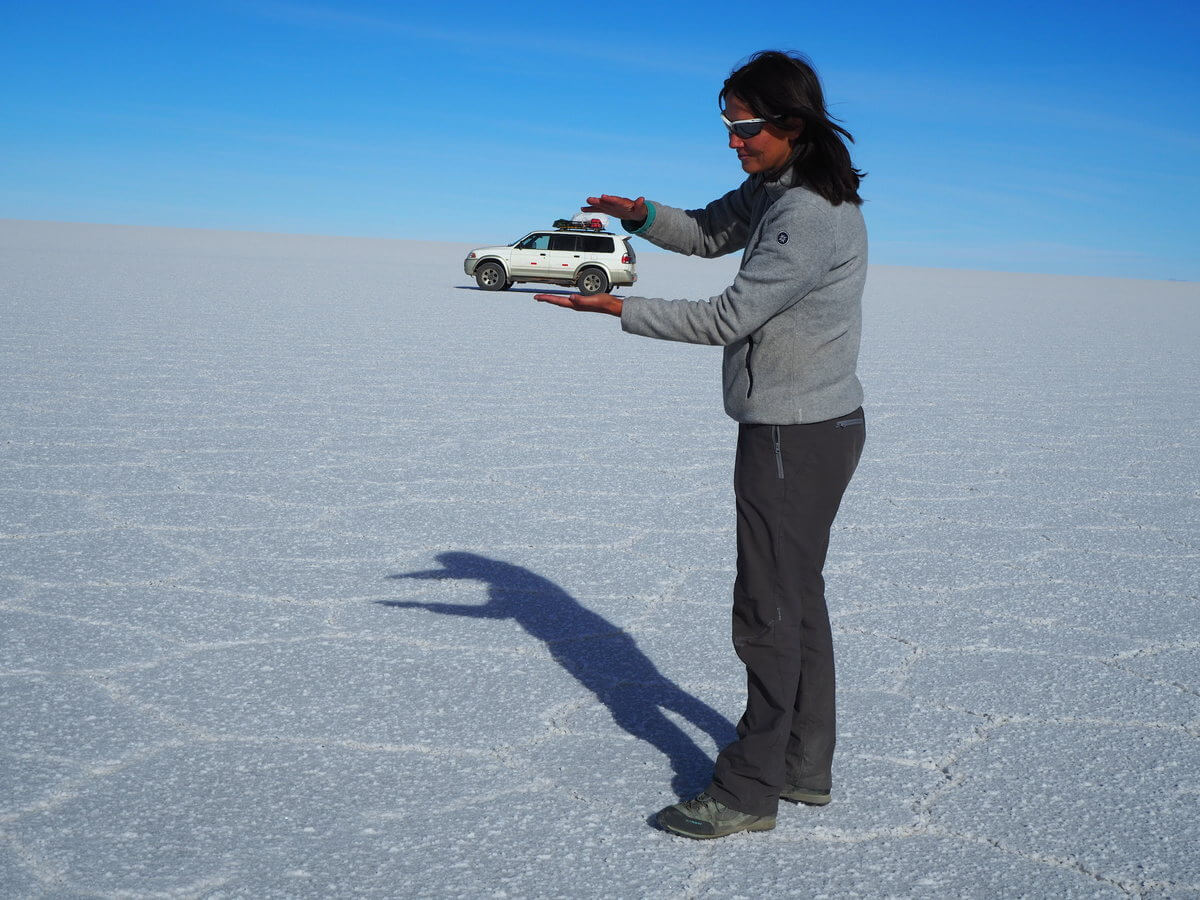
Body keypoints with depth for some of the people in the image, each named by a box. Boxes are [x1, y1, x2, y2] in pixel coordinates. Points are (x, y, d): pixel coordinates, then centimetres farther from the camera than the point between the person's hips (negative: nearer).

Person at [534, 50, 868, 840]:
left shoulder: (812, 218, -22)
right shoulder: (774, 188, 9)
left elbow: (728, 318, -23)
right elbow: (707, 233, 17)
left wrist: (616, 309, -19)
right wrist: (638, 213, -3)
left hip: (795, 436, -10)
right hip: (810, 427, 10)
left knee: (770, 611, -3)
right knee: (798, 598, 16)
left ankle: (749, 791, 9)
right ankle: (806, 768, 28)